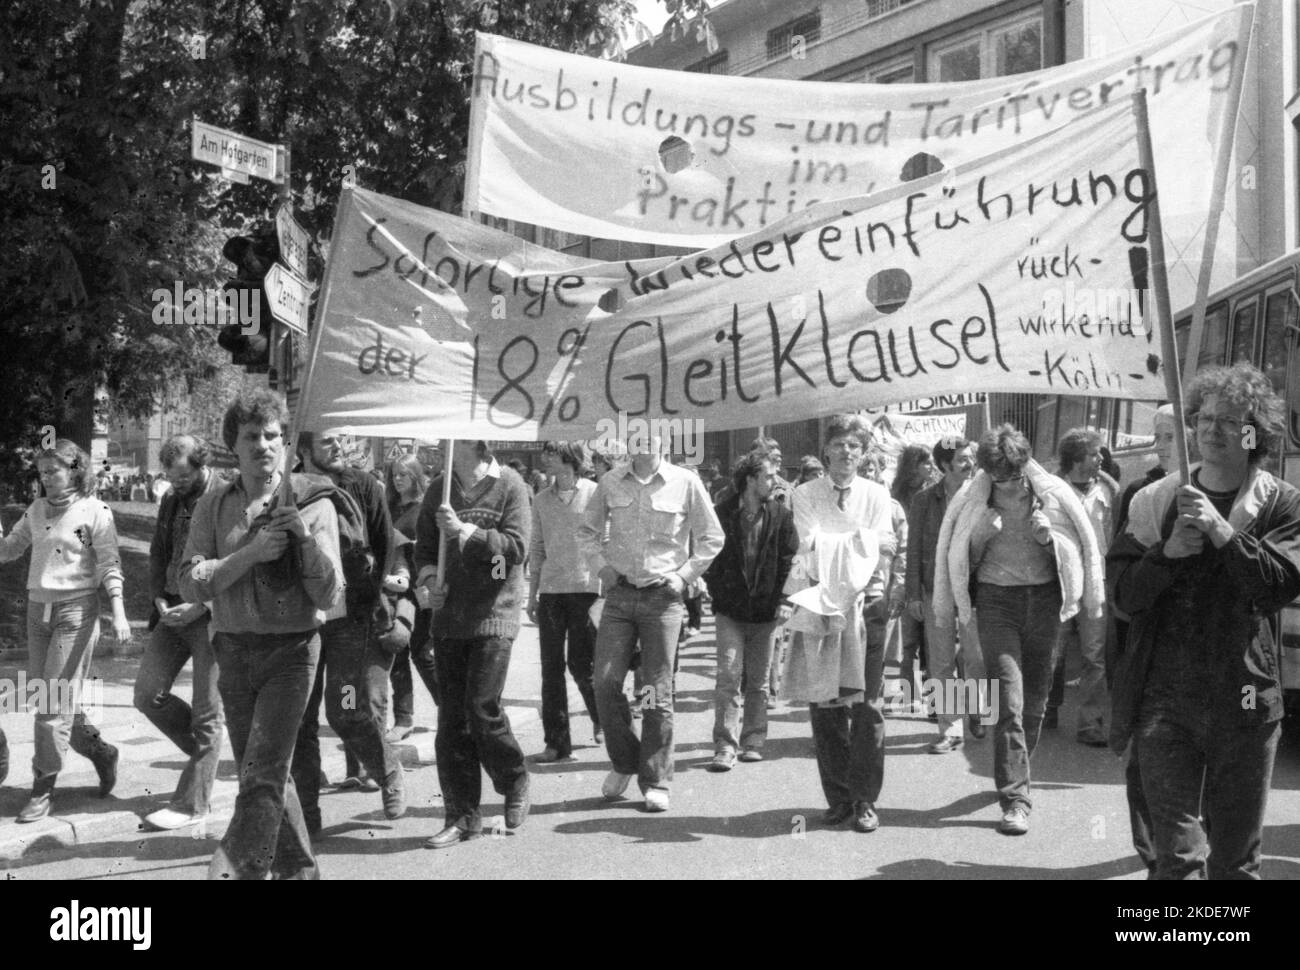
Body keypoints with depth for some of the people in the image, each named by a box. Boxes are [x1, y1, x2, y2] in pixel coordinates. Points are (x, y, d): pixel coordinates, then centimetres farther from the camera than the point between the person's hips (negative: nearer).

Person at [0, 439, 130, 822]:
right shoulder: (36, 510, 11)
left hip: (76, 608, -7)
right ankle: (100, 751, 27)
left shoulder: (95, 511, -6)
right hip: (38, 607, 7)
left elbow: (109, 564, -9)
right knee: (42, 694, 9)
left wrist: (118, 613, -17)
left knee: (58, 698, -7)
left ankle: (43, 789, 0)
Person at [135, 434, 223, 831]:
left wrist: (200, 606, -18)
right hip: (174, 613, 7)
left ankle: (192, 803, 9)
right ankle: (205, 751, 25)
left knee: (206, 711, 0)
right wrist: (159, 598, 3)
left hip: (211, 617, -7)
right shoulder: (171, 501, 11)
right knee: (147, 695, 3)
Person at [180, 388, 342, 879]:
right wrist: (251, 552, -17)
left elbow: (328, 596, -6)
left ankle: (240, 867, -8)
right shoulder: (213, 506, 3)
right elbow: (191, 583, -6)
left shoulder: (313, 506, -3)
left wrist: (307, 538, -21)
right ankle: (297, 867, 29)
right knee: (266, 772, 13)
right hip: (234, 650, 4)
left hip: (291, 650, -3)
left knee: (263, 771, -14)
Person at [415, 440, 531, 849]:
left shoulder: (510, 486, -4)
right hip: (449, 616, 5)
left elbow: (517, 547, -11)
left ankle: (515, 785, 17)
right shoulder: (438, 490, 9)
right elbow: (423, 545, 16)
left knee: (482, 709, -10)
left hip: (493, 615, -5)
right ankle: (461, 815, 13)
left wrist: (465, 531, -19)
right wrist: (429, 575, -4)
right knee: (451, 719, 4)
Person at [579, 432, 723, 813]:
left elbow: (712, 538, 6)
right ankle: (624, 761, 19)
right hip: (619, 594, 2)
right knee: (605, 682, -4)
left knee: (657, 692, 1)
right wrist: (601, 566, 3)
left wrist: (684, 575, -2)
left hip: (663, 597, -2)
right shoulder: (611, 482, 4)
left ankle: (655, 783, 11)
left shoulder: (685, 483, -2)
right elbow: (587, 531, 17)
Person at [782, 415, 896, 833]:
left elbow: (883, 551, -1)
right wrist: (857, 540, -7)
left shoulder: (876, 495, 10)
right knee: (824, 705, 2)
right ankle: (838, 798, 13)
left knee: (867, 706, -2)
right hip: (820, 607, 0)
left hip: (867, 604, 0)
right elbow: (811, 546, -4)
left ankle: (865, 800, 6)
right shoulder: (804, 495, 8)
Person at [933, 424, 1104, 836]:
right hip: (997, 600, -2)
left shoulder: (1054, 494, 0)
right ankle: (1015, 798, -11)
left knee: (1036, 698, 11)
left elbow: (1083, 545, 9)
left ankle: (1014, 773, 33)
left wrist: (1050, 538, -6)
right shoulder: (972, 500, 0)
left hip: (1045, 597, 2)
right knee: (1008, 700, -11)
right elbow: (956, 553, 14)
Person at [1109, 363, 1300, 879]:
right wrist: (1170, 551, -13)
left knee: (1236, 859, 11)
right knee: (1175, 856, -4)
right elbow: (1123, 591, 2)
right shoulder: (1156, 501, 8)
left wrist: (1222, 531, -18)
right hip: (1164, 699, 0)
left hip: (1244, 701, 0)